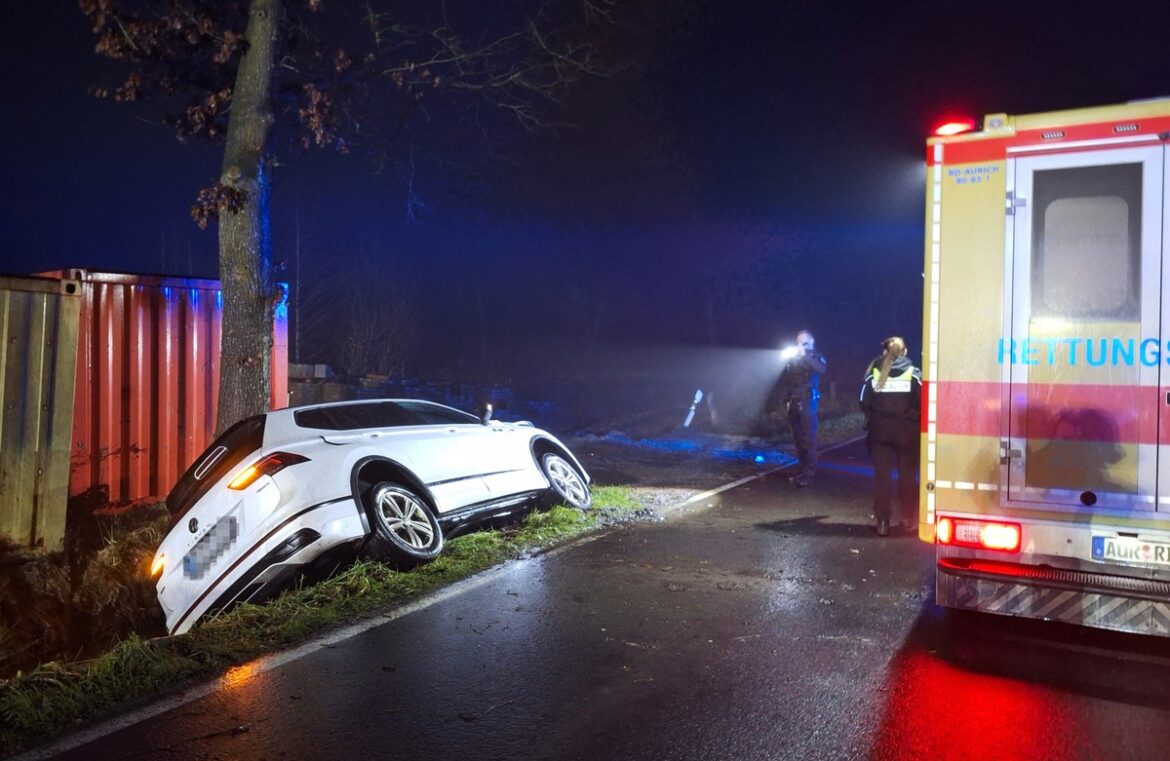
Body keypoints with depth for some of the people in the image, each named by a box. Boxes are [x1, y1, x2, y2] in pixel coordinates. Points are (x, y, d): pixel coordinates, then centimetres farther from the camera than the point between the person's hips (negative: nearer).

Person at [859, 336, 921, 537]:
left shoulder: (874, 373, -1)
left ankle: (883, 522, 5)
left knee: (882, 477, 5)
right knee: (907, 476, 10)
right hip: (907, 433, 0)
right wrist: (913, 421, 8)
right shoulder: (913, 374, -3)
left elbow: (864, 403, -3)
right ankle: (909, 521, 15)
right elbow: (922, 404, -6)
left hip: (880, 432, 1)